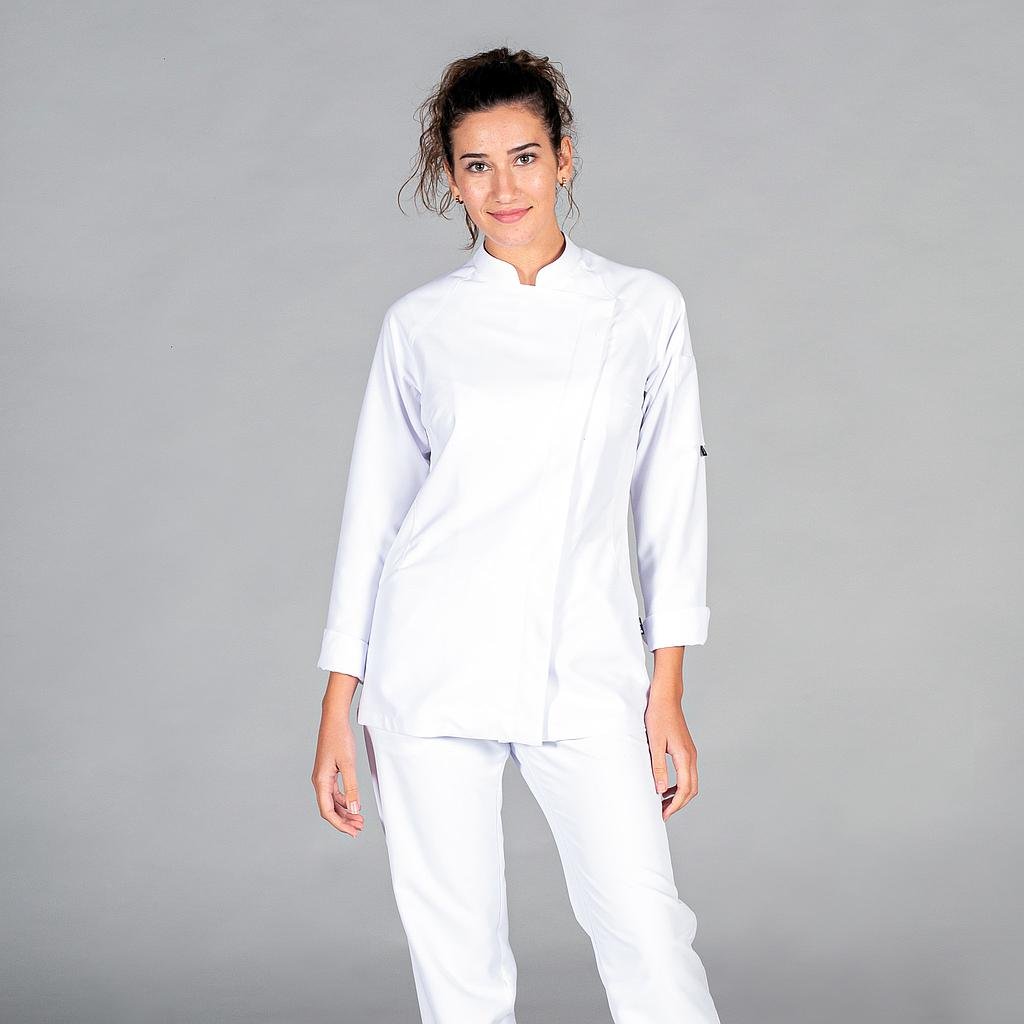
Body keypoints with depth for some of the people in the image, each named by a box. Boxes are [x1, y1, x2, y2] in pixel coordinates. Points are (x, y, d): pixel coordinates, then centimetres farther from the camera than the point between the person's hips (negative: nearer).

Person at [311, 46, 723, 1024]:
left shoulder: (645, 308, 4)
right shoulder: (419, 323, 4)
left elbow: (670, 501, 5)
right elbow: (373, 511, 7)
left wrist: (669, 693, 1)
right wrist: (338, 709, 5)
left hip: (586, 668, 0)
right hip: (436, 669, 1)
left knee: (649, 935, -5)